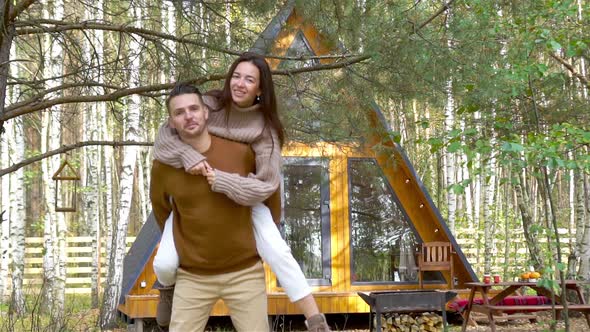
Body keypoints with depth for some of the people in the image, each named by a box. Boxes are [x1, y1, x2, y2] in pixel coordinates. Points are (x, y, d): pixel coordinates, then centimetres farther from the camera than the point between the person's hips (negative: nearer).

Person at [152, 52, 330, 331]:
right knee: (164, 264, -15)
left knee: (277, 251, -22)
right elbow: (165, 136, -20)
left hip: (243, 198, 0)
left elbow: (267, 184, -23)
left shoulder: (264, 126, -19)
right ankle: (170, 287, 25)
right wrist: (188, 156, -39)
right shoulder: (209, 105, -19)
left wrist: (223, 181, -35)